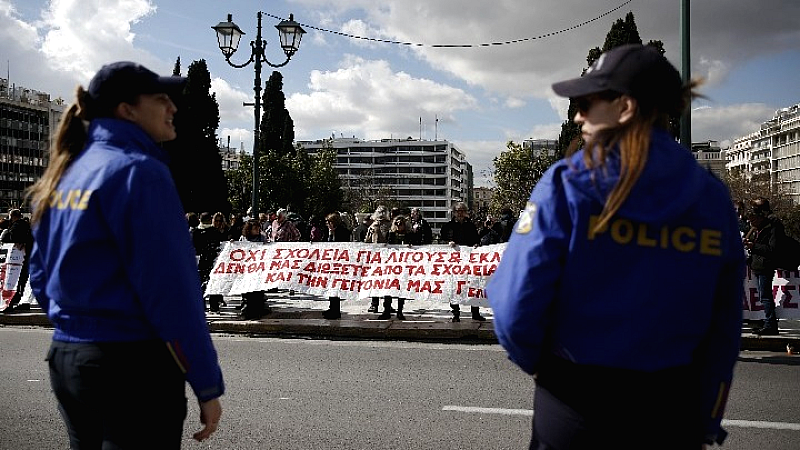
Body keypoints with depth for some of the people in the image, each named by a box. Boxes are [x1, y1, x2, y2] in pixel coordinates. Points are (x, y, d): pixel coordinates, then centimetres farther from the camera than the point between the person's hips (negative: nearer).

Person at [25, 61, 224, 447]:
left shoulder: (66, 174, 10)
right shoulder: (138, 171, -15)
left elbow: (42, 276, 16)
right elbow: (171, 290, -20)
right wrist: (208, 385, -15)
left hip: (65, 359, 9)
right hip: (133, 366, -8)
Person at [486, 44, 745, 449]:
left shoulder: (567, 184, -14)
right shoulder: (713, 198, -3)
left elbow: (517, 306, -18)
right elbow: (723, 328, 0)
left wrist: (535, 362, 3)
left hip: (577, 405, -3)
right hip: (672, 414, 3)